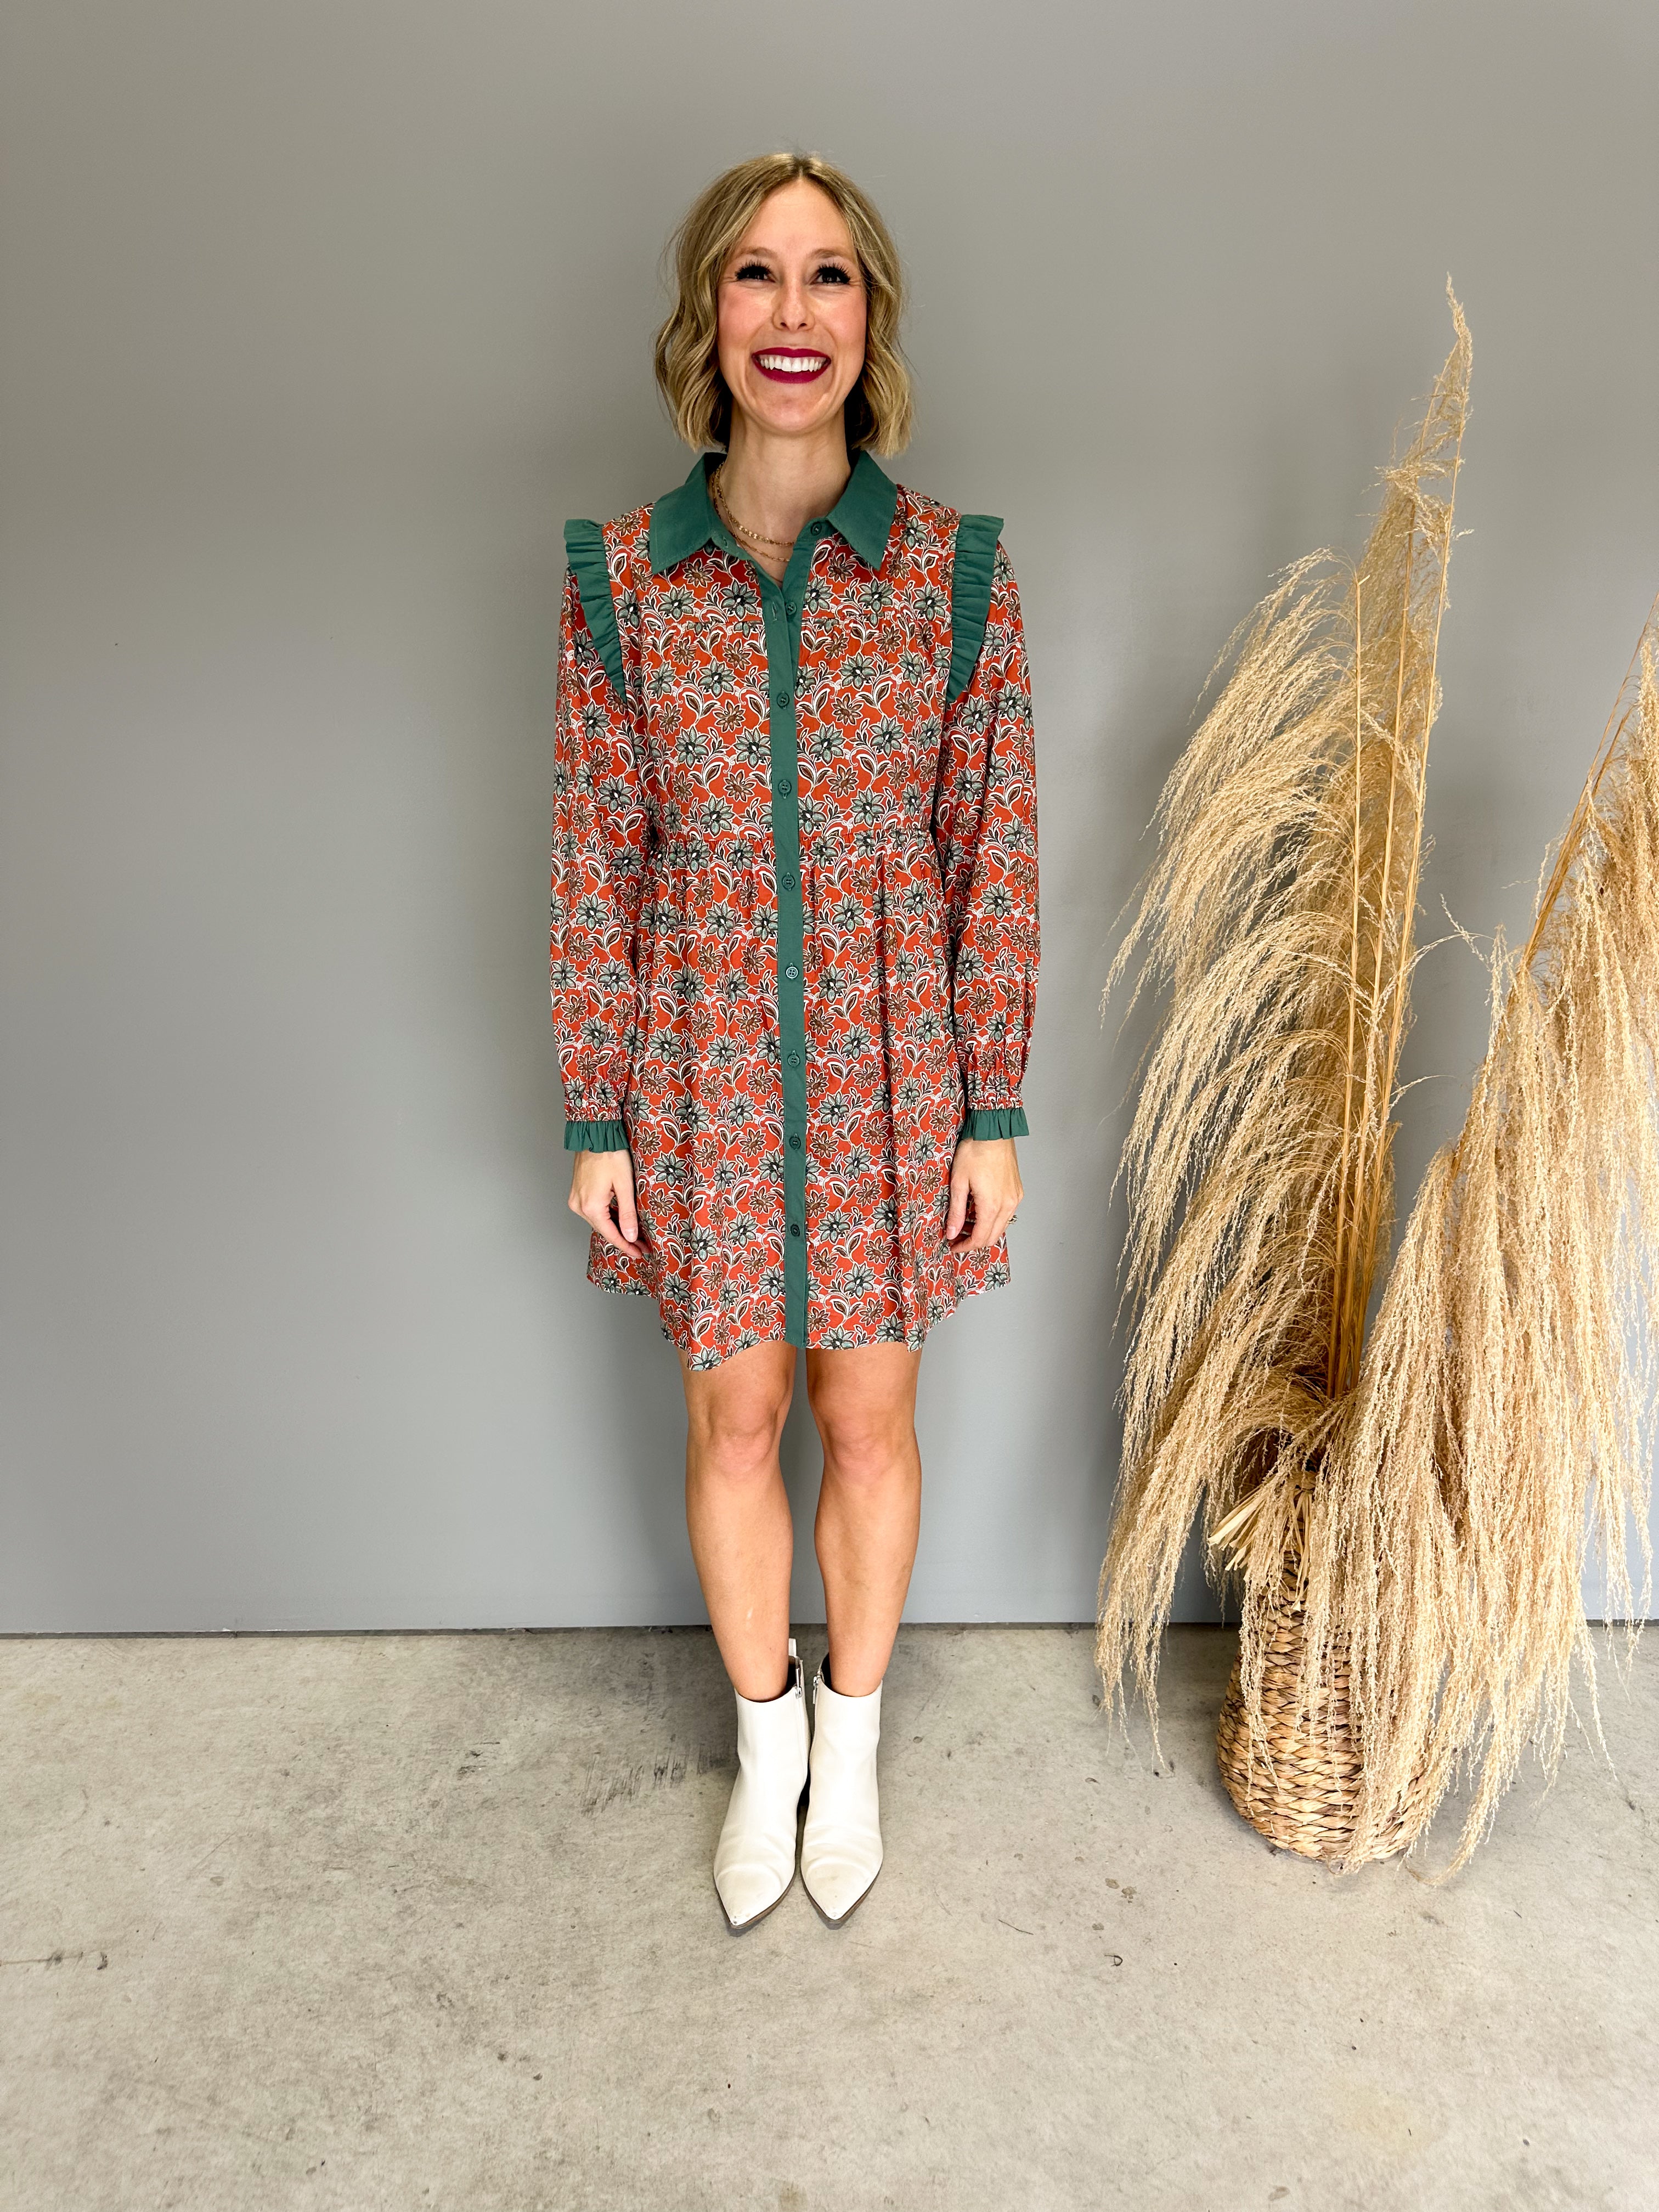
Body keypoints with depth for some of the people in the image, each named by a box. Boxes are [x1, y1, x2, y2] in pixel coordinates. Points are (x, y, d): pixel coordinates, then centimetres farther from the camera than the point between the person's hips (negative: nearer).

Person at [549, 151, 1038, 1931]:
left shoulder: (956, 572, -4)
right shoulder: (620, 578, -3)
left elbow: (993, 854, -2)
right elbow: (597, 863, -1)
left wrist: (995, 1111, -3)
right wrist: (596, 1117, 0)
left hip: (891, 1071, 0)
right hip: (703, 1072, 1)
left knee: (869, 1414, 14)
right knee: (733, 1417, 14)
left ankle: (852, 1739, 41)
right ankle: (766, 1741, 41)